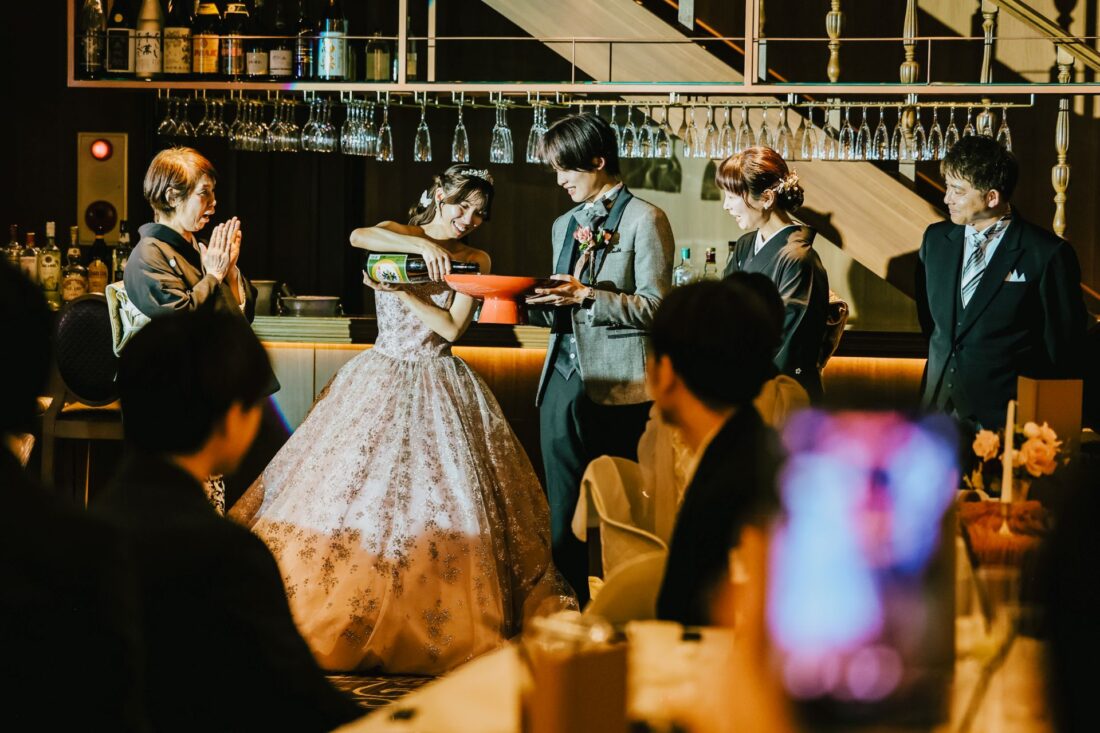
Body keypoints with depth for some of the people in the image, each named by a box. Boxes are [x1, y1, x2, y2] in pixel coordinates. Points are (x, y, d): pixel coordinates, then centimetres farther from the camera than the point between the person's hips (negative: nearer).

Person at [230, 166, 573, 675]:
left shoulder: (476, 261, 8)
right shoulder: (397, 235, 4)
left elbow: (451, 327, -5)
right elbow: (359, 237, -21)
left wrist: (402, 288, -14)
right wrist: (423, 245, -29)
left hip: (439, 392, 1)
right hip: (382, 382, -1)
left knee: (450, 499, -5)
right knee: (354, 491, -4)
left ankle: (450, 629, 1)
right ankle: (342, 621, 2)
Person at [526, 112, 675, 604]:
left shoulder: (644, 220, -3)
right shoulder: (565, 225, 18)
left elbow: (654, 307, -10)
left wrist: (588, 296, -18)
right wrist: (530, 305, 1)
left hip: (616, 384, -7)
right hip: (564, 380, 7)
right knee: (562, 513, 7)